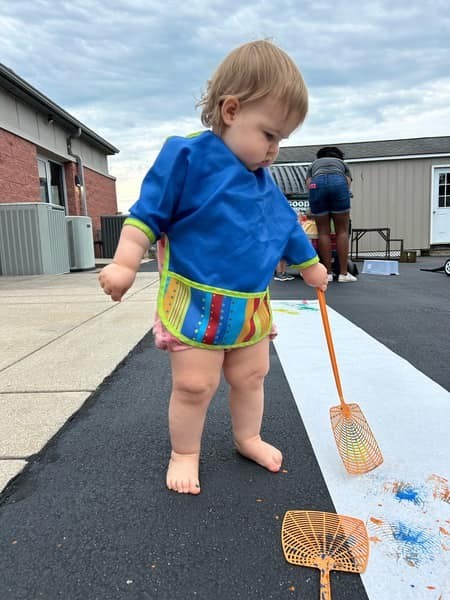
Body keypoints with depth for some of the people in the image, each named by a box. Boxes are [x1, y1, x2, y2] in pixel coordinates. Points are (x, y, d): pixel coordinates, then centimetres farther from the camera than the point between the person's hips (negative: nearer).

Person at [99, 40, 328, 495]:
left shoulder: (264, 183, 10)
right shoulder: (187, 157, -11)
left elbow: (288, 228, 22)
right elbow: (148, 213, -11)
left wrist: (310, 266, 32)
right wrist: (125, 263, -19)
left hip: (251, 307, 7)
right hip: (194, 303, -6)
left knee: (251, 377, 17)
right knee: (194, 385, 0)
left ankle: (247, 438, 41)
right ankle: (183, 453, 26)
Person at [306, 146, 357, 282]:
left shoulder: (313, 164, 36)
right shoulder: (342, 163, 36)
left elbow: (308, 184, 18)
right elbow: (348, 183, 19)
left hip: (317, 184, 1)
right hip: (339, 183, -1)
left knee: (323, 232, 2)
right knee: (342, 231, 1)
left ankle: (328, 273, 1)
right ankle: (343, 273, -1)